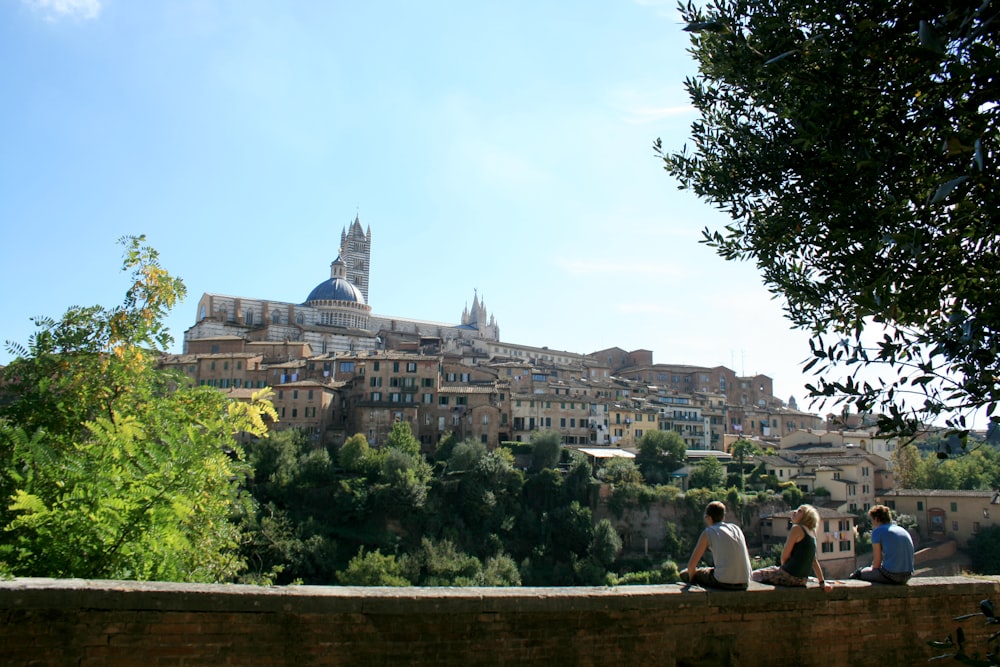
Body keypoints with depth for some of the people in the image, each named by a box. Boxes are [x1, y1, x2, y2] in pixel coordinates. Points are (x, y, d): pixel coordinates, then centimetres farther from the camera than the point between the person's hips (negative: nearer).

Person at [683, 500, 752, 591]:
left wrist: (691, 579, 19)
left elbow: (691, 564, -1)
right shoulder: (736, 528, 14)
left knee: (684, 574, 16)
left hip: (723, 582, -6)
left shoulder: (708, 533, -1)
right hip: (744, 584, 6)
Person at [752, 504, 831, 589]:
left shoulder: (797, 528, -10)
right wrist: (822, 582, 18)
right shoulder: (811, 533, 13)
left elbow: (784, 556, -9)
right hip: (802, 580, 8)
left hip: (790, 576, -8)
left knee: (754, 575, 6)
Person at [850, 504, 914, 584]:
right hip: (907, 576, 8)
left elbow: (877, 563, -4)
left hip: (891, 575, -8)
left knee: (859, 573, 13)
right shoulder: (903, 530, 18)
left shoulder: (877, 531, -3)